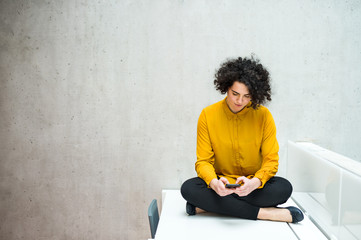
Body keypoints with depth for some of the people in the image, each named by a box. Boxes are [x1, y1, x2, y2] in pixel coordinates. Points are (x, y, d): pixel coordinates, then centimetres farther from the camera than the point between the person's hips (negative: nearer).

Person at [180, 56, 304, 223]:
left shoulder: (264, 116, -6)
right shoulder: (208, 115, -5)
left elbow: (271, 160, -7)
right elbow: (203, 161, -7)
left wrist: (254, 182, -29)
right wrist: (214, 183, -30)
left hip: (254, 186, 0)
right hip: (221, 183, 0)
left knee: (284, 187, -30)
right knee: (188, 188, -29)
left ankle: (208, 205, -26)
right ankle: (263, 213, -26)